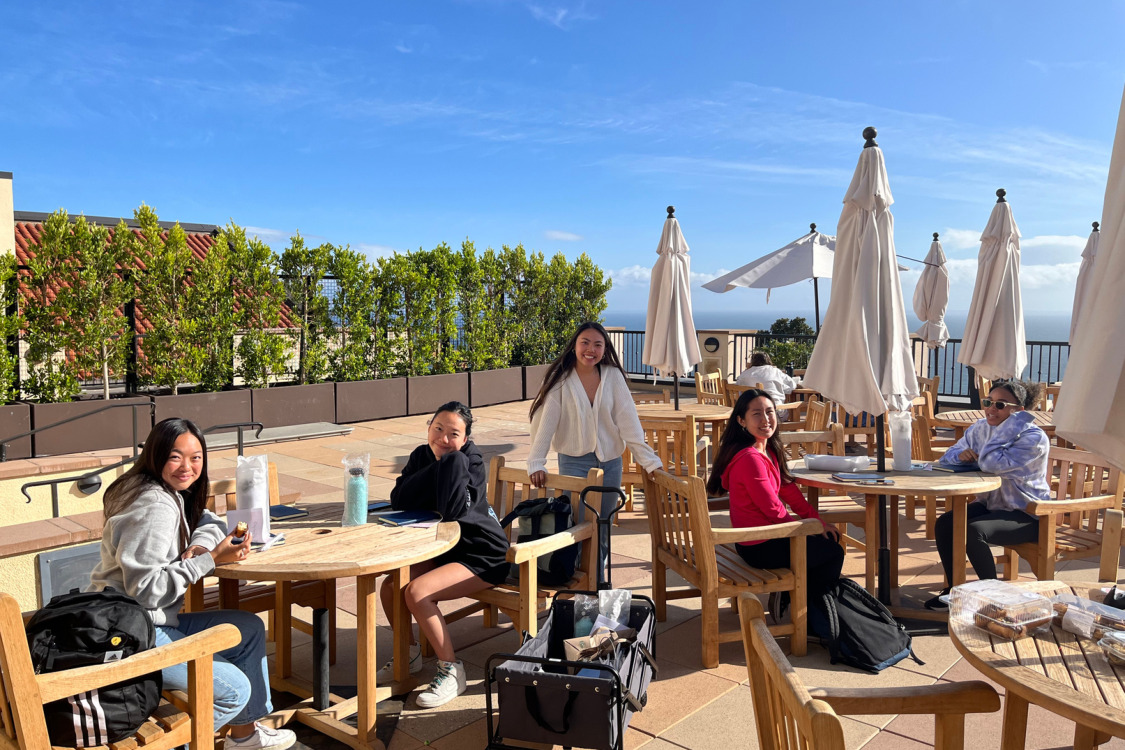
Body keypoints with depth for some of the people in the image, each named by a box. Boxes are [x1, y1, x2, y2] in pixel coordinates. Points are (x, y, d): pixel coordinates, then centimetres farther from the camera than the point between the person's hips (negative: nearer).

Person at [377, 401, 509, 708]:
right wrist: (437, 466, -21)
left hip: (481, 557, -7)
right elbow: (399, 501, -15)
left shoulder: (470, 461, -18)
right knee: (390, 586, -8)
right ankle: (408, 654, 18)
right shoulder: (422, 456, -1)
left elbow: (453, 510, -33)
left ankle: (452, 671, -8)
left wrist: (450, 459, -25)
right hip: (442, 549, 7)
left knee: (416, 591, -24)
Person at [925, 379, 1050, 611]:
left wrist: (1011, 424, -27)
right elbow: (947, 457, 8)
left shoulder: (1034, 439, -19)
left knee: (973, 531, -30)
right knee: (944, 524, -13)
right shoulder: (981, 429, 3)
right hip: (990, 503, 7)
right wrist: (961, 455, -16)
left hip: (1027, 515, -7)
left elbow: (990, 464, -33)